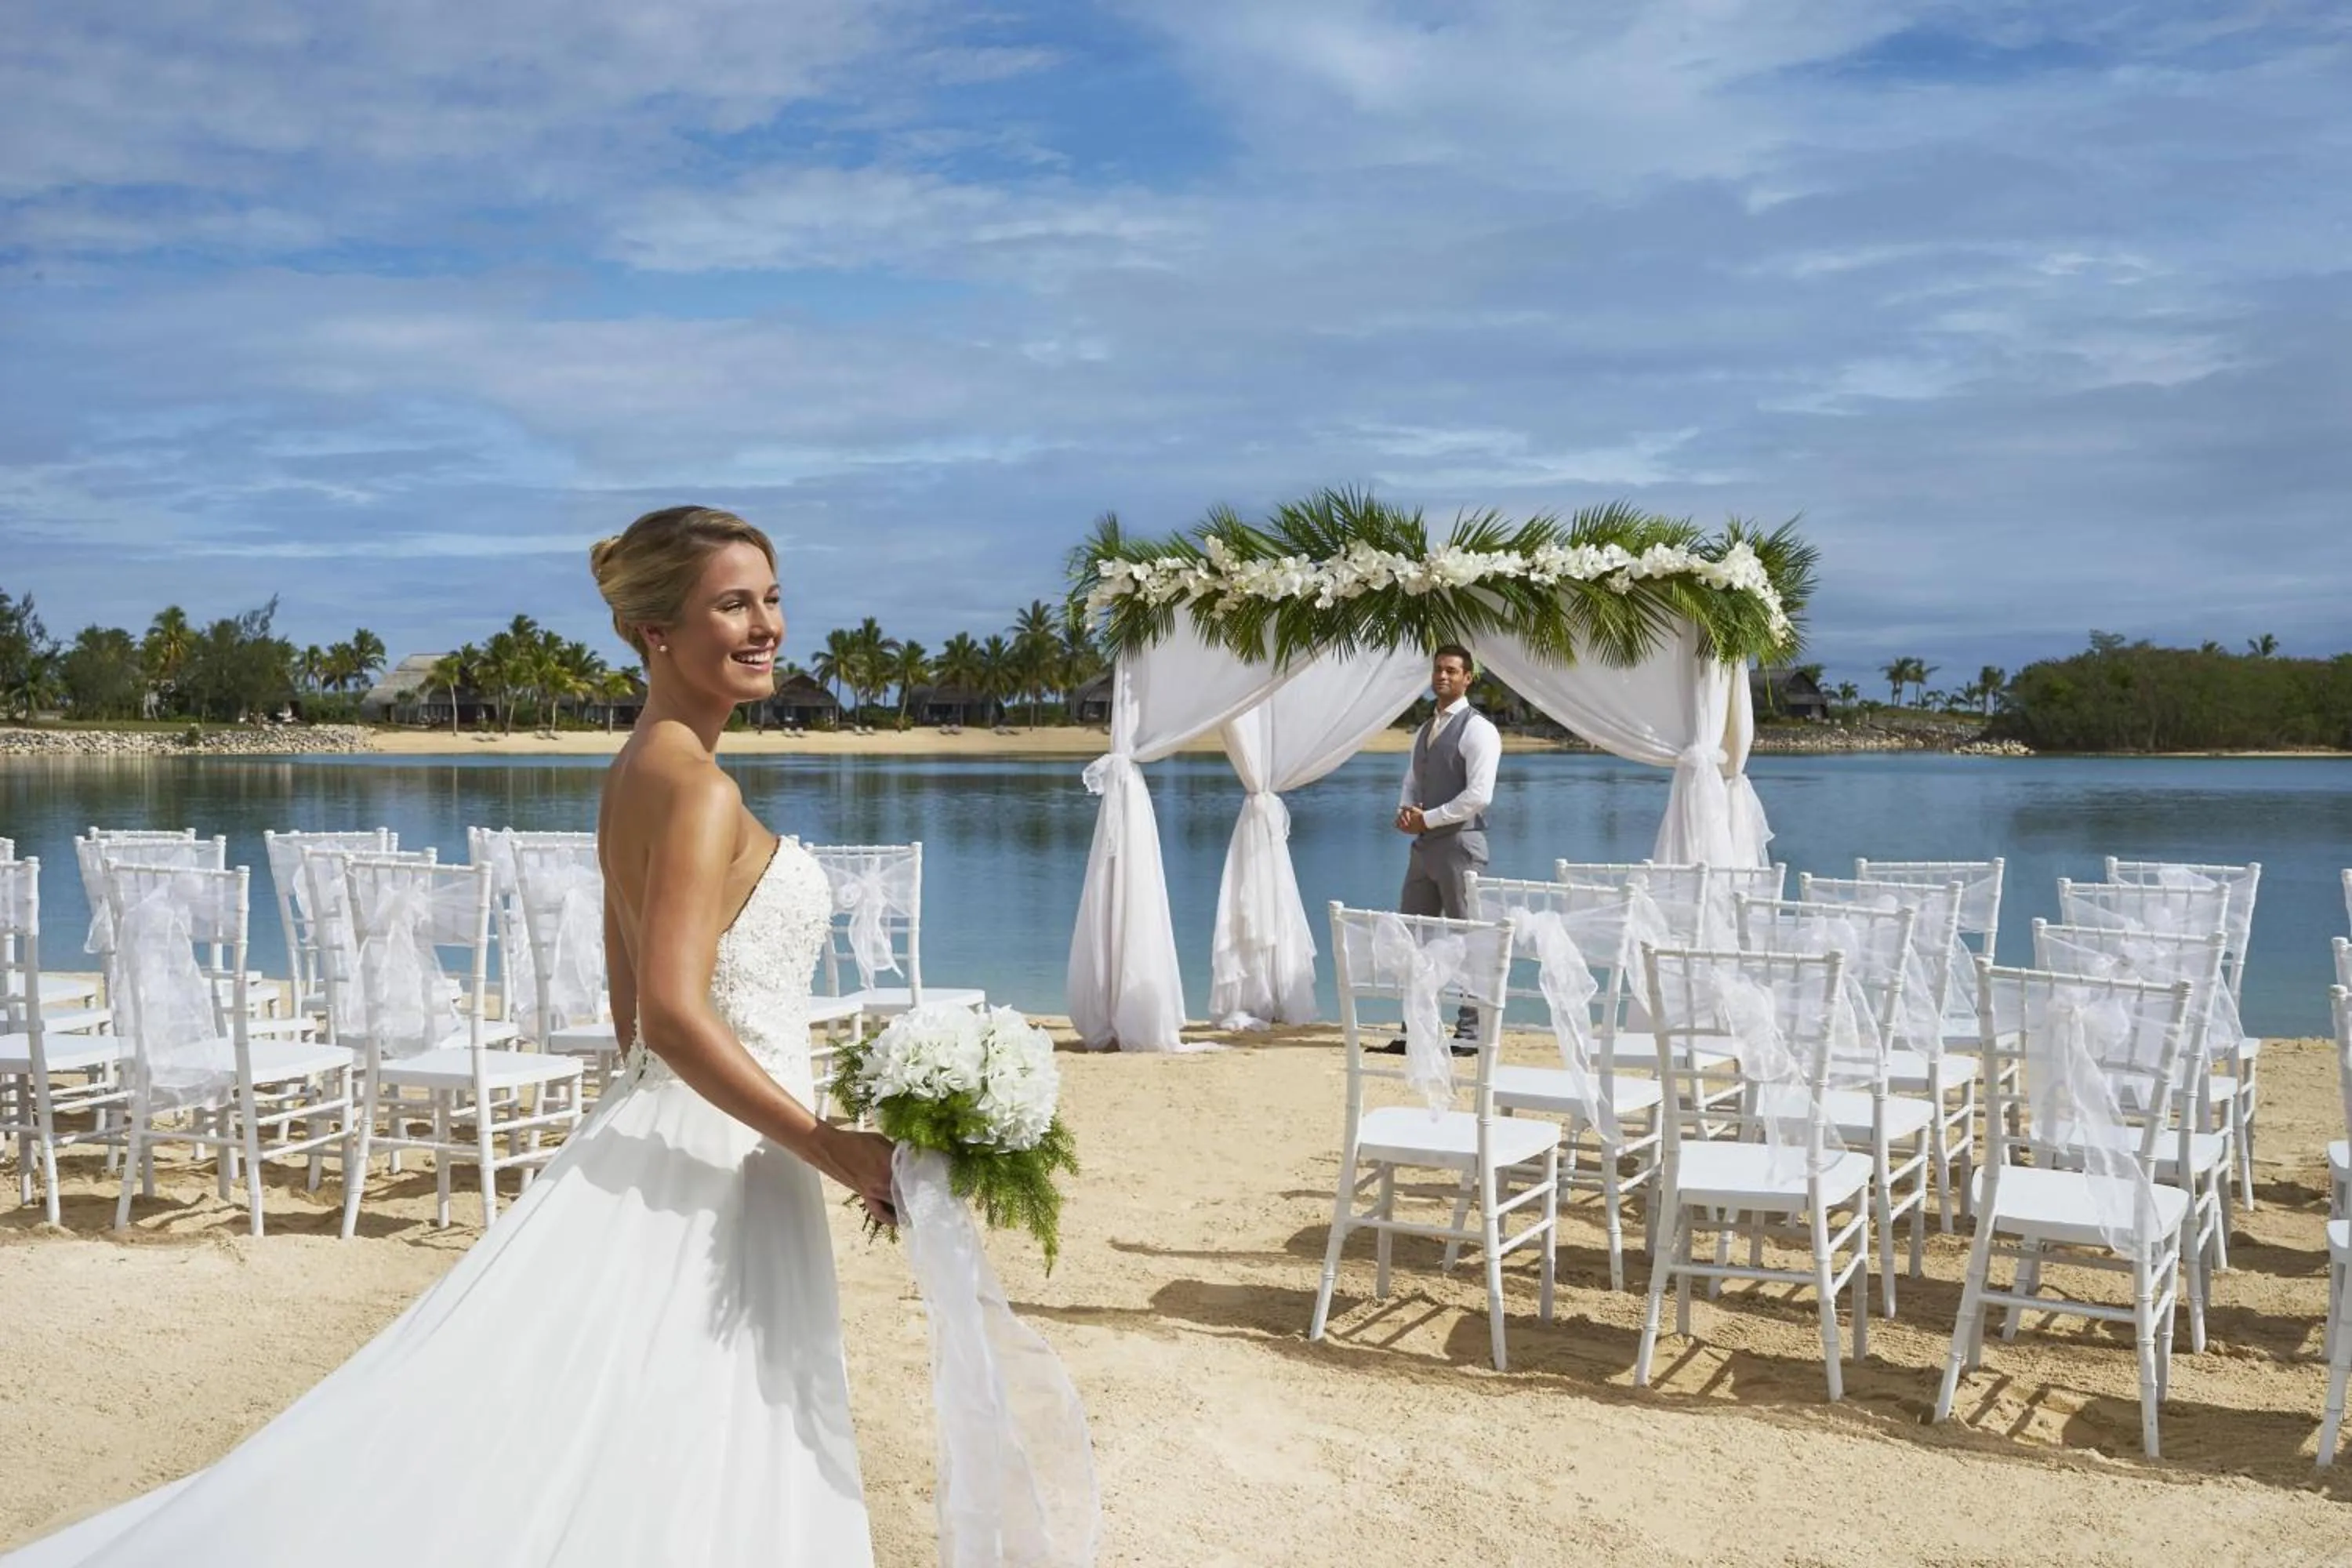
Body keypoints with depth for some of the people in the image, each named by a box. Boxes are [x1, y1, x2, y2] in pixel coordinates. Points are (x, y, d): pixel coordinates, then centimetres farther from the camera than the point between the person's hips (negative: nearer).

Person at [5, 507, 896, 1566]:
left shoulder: (641, 771, 12)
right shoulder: (695, 784, -18)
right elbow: (675, 1013, -27)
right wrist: (833, 1148, -22)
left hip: (665, 1142, 9)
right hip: (712, 1170, -9)